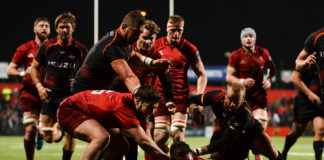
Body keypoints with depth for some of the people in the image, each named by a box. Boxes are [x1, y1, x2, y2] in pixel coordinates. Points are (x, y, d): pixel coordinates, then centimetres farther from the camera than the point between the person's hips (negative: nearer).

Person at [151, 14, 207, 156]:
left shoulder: (189, 49, -1)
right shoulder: (157, 45, 4)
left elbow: (201, 75, 5)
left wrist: (198, 97, -8)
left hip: (181, 97, -2)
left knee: (177, 134, -14)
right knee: (160, 136, -6)